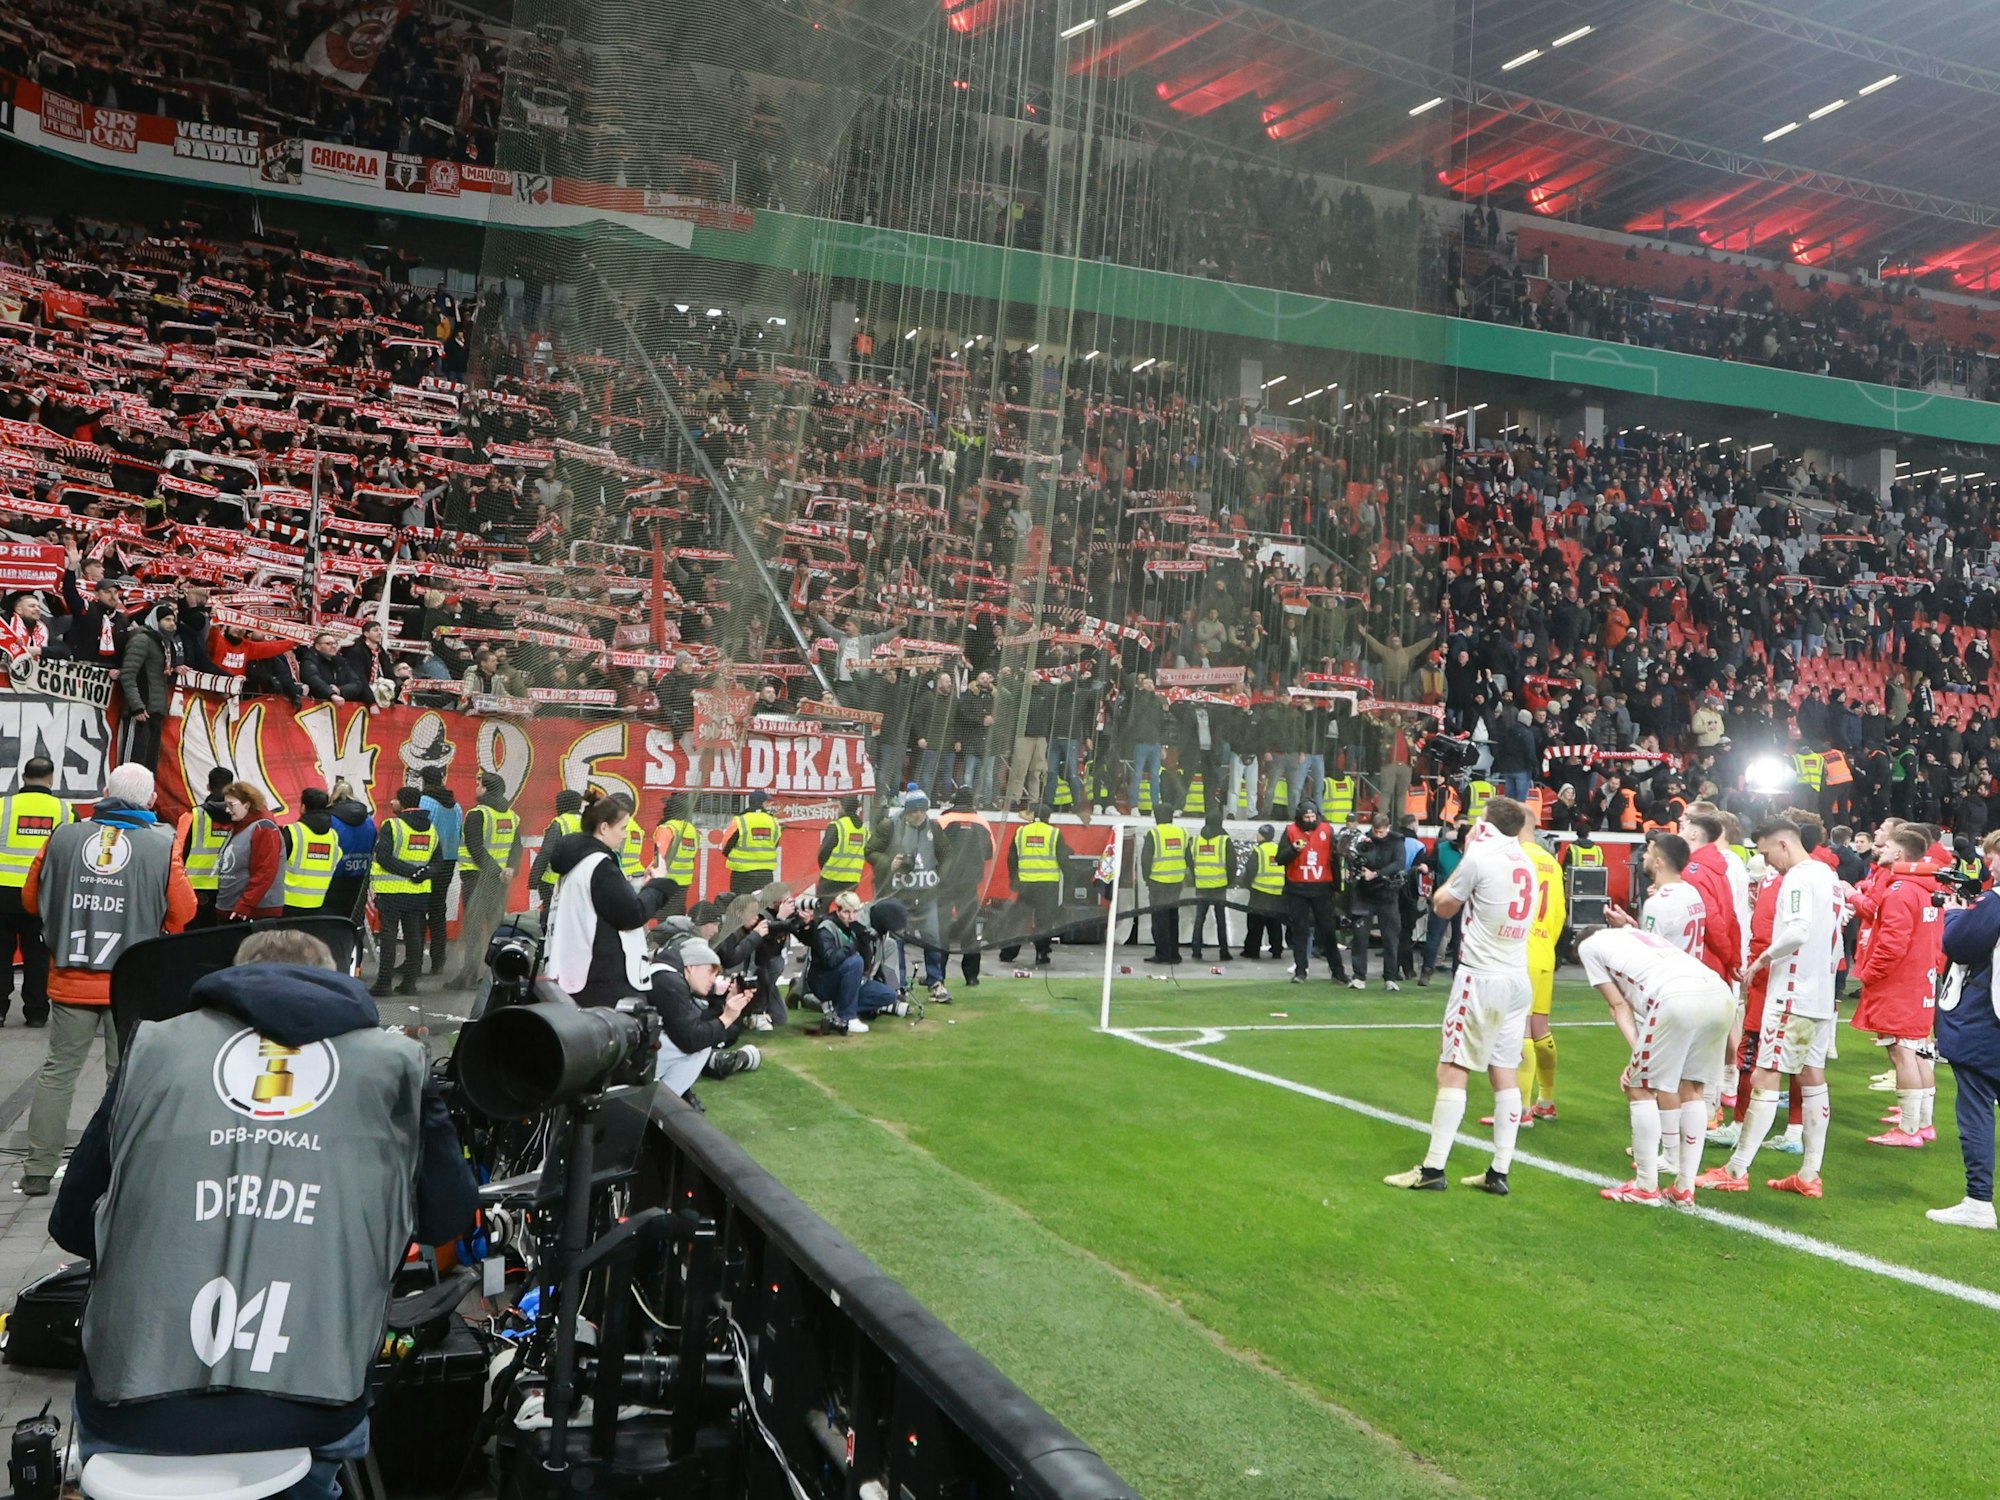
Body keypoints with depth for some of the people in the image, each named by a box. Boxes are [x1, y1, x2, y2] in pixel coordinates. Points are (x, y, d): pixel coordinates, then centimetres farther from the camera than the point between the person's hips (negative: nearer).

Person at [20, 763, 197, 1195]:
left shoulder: (63, 838, -3)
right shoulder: (162, 846, -9)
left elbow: (32, 900, 8)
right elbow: (182, 912, -2)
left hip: (70, 981, 1)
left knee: (57, 1072, 12)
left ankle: (39, 1169, 15)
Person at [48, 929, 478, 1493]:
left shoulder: (153, 1047, 9)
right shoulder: (395, 1062, 7)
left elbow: (72, 1225, 15)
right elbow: (447, 1219, 15)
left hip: (134, 1418, 1)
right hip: (310, 1420, 0)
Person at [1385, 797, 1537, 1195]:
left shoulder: (1480, 857, -9)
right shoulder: (1526, 862, 10)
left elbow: (1443, 906, 4)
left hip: (1481, 978, -7)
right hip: (1518, 979, 7)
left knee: (1453, 1071, -5)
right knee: (1505, 1073, 7)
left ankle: (1433, 1169, -5)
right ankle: (1499, 1172, 7)